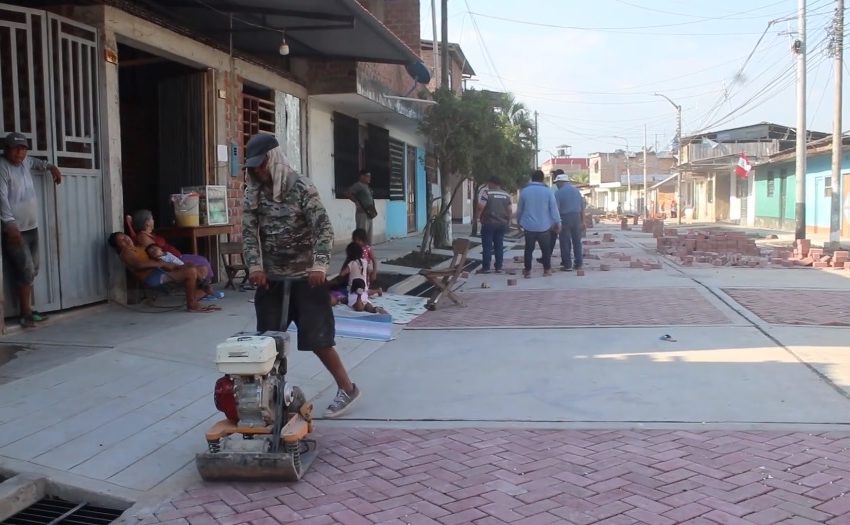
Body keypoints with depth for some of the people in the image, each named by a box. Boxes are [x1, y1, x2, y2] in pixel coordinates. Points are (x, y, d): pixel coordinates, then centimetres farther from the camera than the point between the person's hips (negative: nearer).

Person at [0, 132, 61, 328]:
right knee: (25, 270, -10)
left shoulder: (24, 162, 10)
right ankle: (25, 313, -1)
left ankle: (28, 310, 21)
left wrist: (51, 167, 24)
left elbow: (34, 162, 38)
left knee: (32, 270, 13)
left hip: (32, 227, 9)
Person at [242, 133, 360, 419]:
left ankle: (347, 388, 15)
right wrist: (255, 266, -15)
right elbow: (249, 232, 0)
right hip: (271, 278, 5)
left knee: (317, 339, -1)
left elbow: (323, 228, -17)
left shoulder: (301, 186, -12)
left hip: (305, 276, -5)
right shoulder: (253, 193, 3)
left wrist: (319, 265, -29)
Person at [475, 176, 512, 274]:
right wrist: (508, 220, 18)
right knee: (499, 246, 8)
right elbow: (509, 210, 9)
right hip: (502, 223, 5)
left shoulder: (486, 193, -8)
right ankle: (499, 267, 8)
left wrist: (478, 217, -3)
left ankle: (486, 267, 0)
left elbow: (481, 206, -17)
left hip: (489, 223, -5)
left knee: (487, 246, -1)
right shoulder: (506, 195, 9)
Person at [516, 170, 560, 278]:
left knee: (529, 249, 8)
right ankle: (547, 270, 14)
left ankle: (527, 271, 8)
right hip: (544, 226, -1)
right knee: (545, 249, 11)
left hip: (529, 226, 1)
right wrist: (557, 223, 5)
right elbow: (554, 209, -4)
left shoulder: (524, 191, -2)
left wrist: (519, 221, 20)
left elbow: (519, 209, 6)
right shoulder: (548, 191, -6)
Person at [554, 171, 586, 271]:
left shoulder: (558, 193, -7)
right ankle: (578, 264, 14)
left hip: (564, 219, -5)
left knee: (565, 243, 2)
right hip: (576, 218, 5)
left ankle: (567, 264, 3)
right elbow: (582, 207, 11)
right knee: (577, 241, 11)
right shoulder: (576, 190, 9)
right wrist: (582, 221, 16)